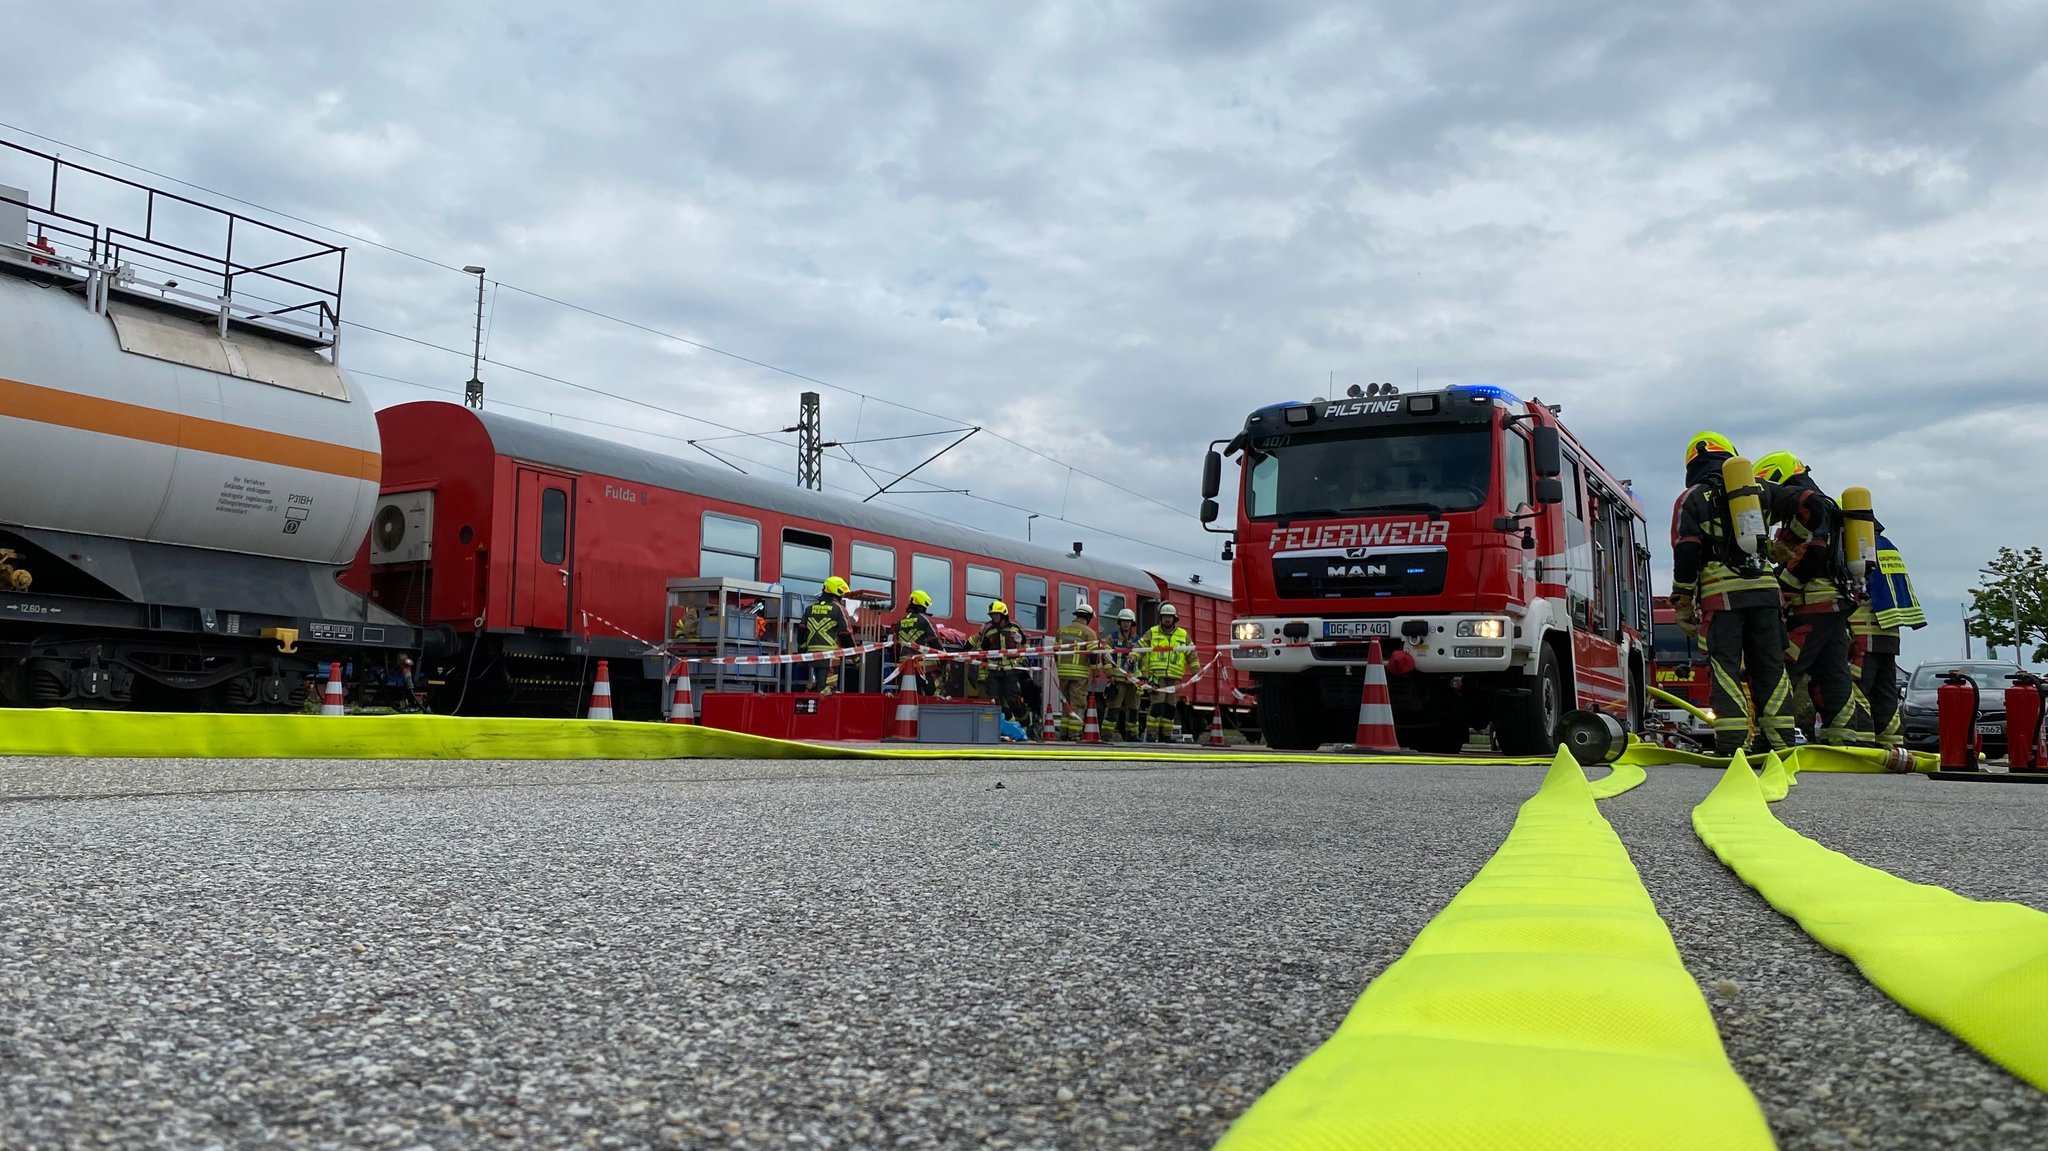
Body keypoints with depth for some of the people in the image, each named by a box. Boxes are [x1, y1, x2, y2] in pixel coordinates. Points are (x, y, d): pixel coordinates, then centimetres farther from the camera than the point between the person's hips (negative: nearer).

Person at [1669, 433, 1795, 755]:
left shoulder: (1692, 498, 5)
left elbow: (1686, 554, -2)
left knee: (1725, 668, -5)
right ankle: (1780, 740, 3)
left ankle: (1732, 743, -13)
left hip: (1721, 593, -4)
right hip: (1765, 587, 4)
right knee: (1770, 668, 7)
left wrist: (1682, 604, 1)